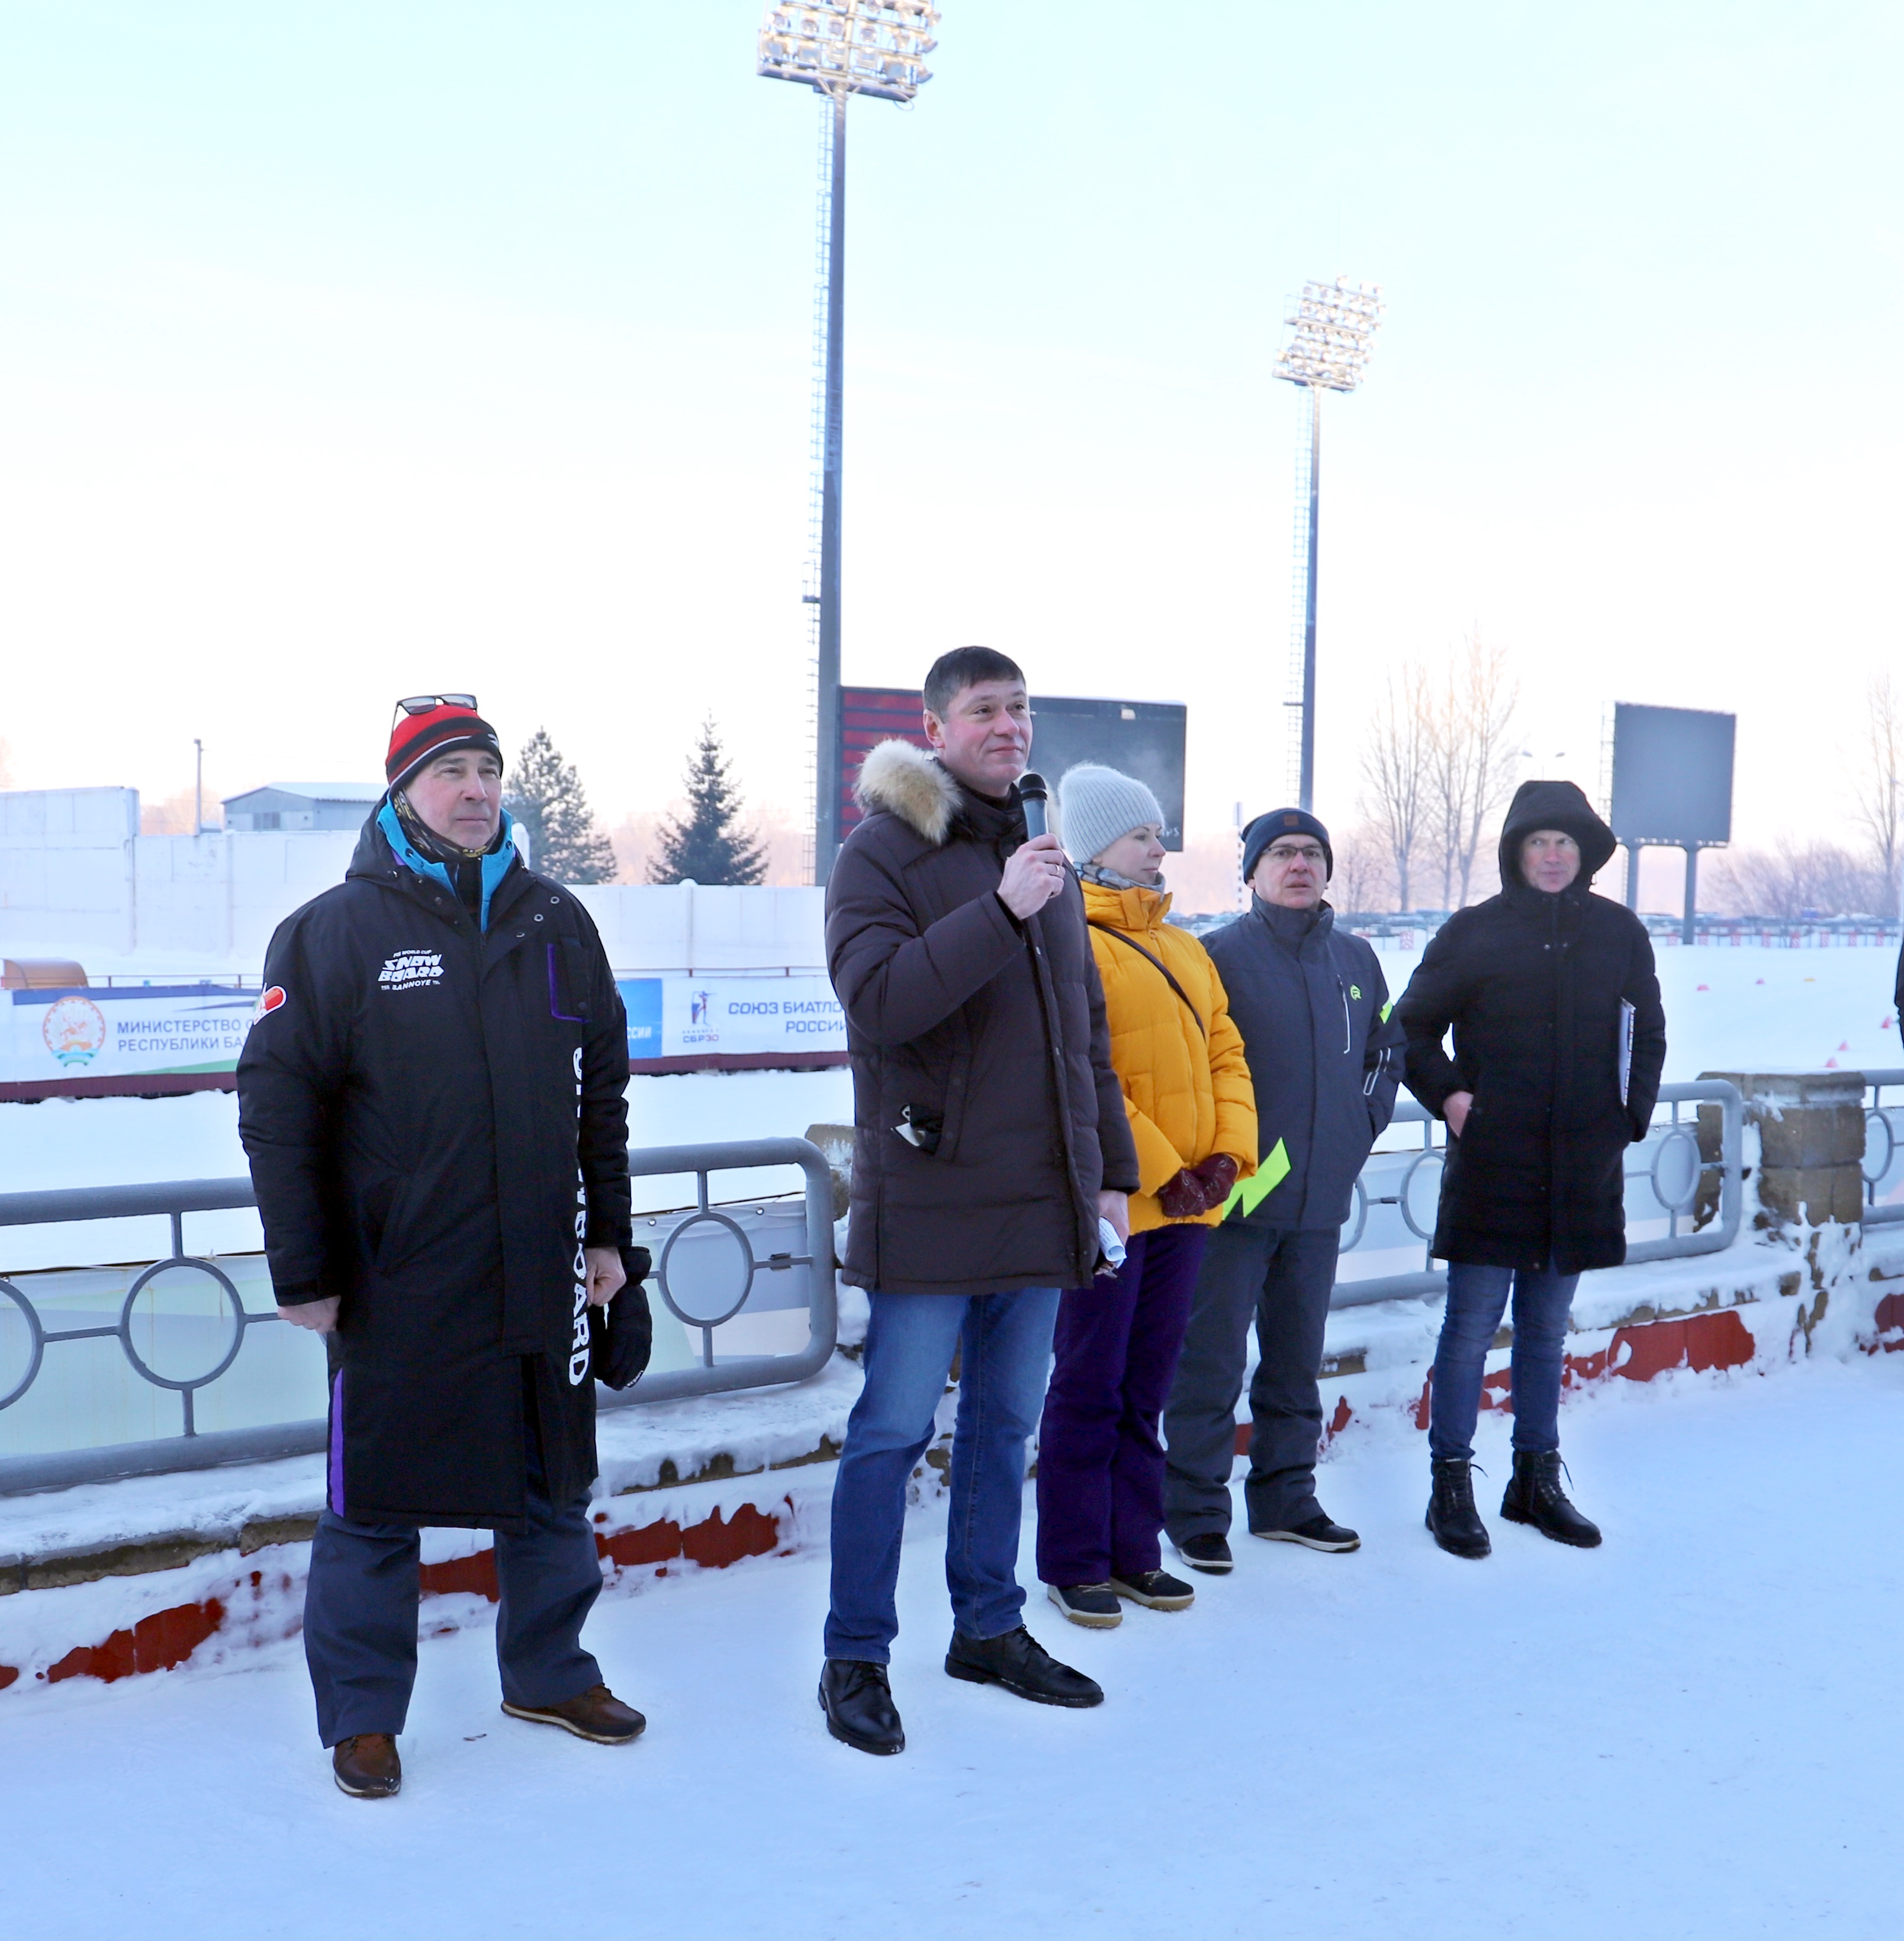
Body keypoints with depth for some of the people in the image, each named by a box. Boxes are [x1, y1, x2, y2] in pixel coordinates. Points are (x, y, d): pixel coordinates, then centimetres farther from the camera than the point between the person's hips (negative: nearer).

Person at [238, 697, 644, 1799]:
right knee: (375, 1503, 5)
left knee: (553, 1488, 14)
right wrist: (304, 1269, -9)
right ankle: (361, 1712, 19)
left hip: (541, 1276, 4)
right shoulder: (336, 930, -5)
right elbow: (277, 1105, -6)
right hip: (397, 1284, -4)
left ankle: (552, 1672, 32)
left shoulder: (557, 924, 8)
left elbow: (602, 1090, 14)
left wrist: (607, 1232, 10)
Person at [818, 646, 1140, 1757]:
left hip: (1043, 1206, 7)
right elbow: (876, 999, -22)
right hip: (930, 1205, -6)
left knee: (1008, 1423, 15)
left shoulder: (1048, 861, 15)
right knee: (895, 1431, -1)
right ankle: (857, 1657, 11)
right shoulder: (883, 854, -6)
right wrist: (999, 910, -27)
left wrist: (1110, 1173, 17)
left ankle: (990, 1627, 28)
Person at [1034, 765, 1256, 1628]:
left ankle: (1133, 1552, 24)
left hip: (1185, 1202, 7)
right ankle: (1074, 1564, 11)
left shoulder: (1184, 950, 16)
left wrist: (1228, 1151, 0)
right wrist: (1158, 1171, -16)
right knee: (1090, 1389, 1)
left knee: (1145, 1389, 14)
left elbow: (1225, 1053, 15)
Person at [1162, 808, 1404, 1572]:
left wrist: (1356, 1131, 11)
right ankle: (1195, 1508, 8)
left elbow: (1387, 1048, 22)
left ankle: (1285, 1496, 27)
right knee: (1211, 1359, -2)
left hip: (1320, 1200, 6)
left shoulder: (1356, 960, 10)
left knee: (1297, 1359, 15)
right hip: (1234, 1197, -5)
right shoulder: (1220, 956, -7)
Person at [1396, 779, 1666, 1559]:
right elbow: (1413, 1027, 6)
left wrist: (1632, 1114, 7)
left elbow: (1647, 1035, 17)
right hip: (1490, 1164, -3)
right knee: (1471, 1325, -1)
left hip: (1581, 1168, 3)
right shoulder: (1473, 933, -3)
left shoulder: (1618, 933, 6)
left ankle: (1537, 1481, 23)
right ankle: (1452, 1486, 7)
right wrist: (1448, 1094, -7)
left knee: (1547, 1330, 13)